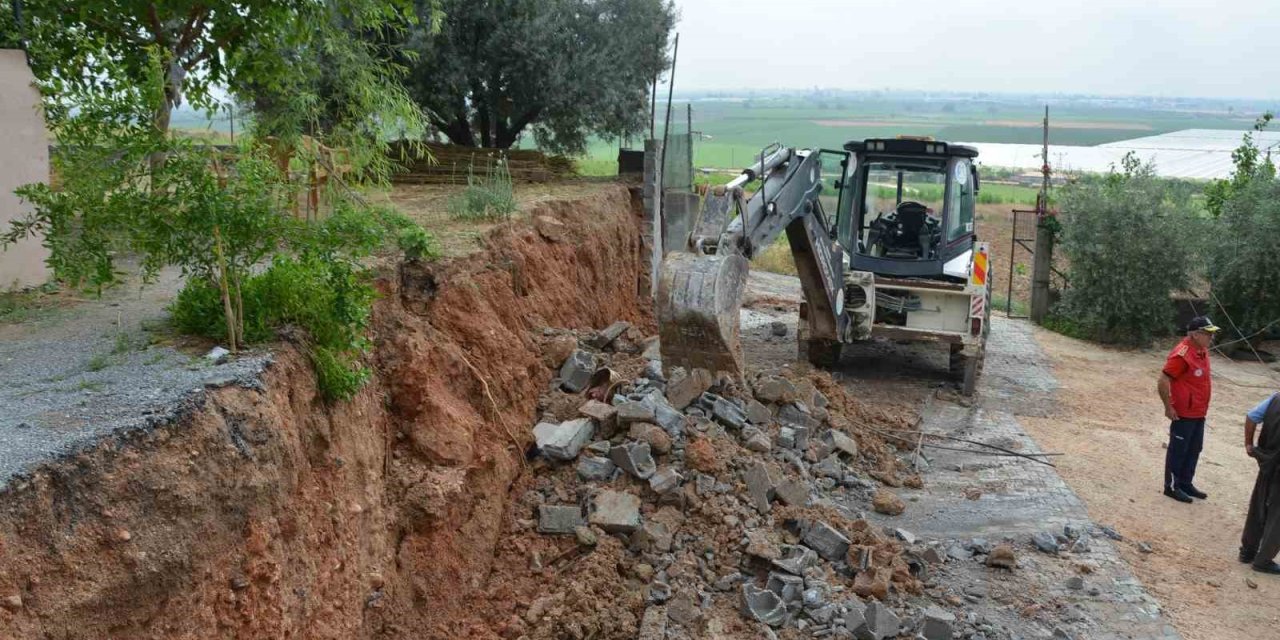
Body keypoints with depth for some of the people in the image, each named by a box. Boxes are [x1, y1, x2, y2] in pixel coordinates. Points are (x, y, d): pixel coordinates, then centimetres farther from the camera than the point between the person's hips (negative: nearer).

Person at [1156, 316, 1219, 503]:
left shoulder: (1202, 351, 6)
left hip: (1199, 413, 9)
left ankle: (1186, 483, 31)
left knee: (1194, 449, 18)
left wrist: (1203, 406, 17)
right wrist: (1169, 408, -16)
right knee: (1178, 450, 3)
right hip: (1183, 414, -9)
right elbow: (1162, 382, -23)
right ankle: (1172, 487, 14)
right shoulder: (1182, 354, -23)